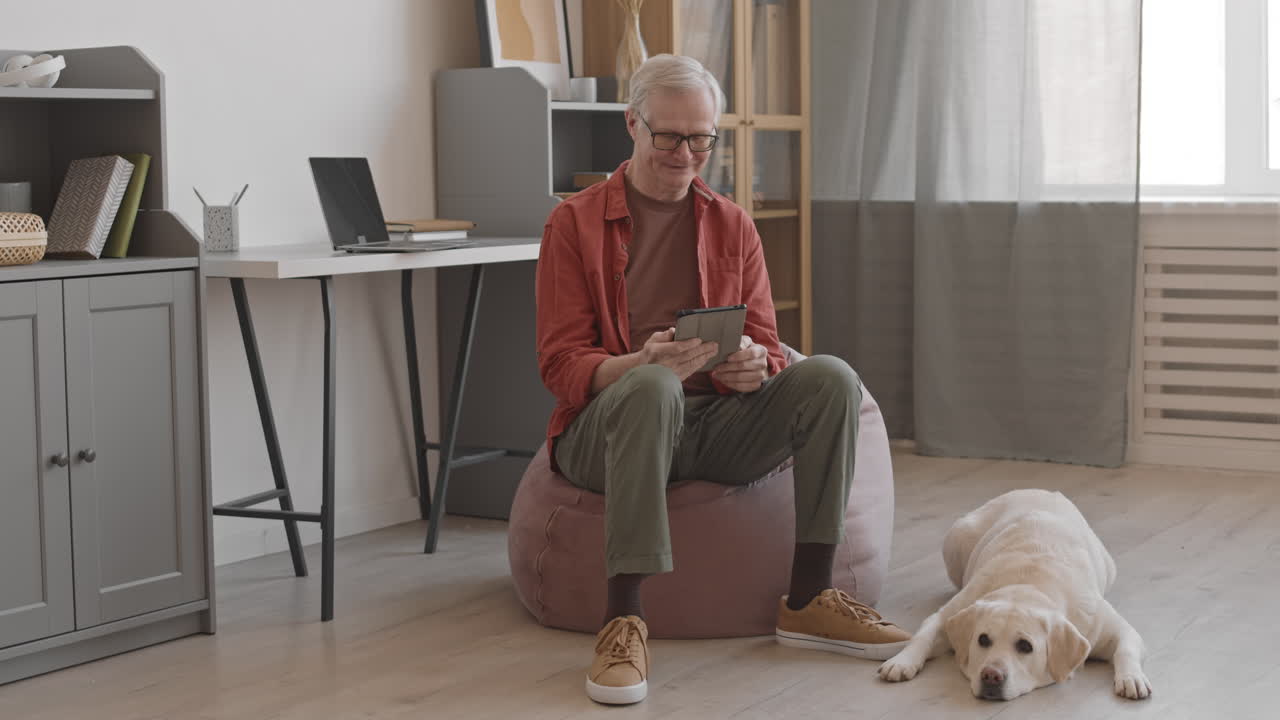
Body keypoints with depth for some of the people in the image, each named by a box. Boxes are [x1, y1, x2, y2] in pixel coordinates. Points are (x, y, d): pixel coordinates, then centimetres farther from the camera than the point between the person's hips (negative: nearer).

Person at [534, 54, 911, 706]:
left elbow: (767, 351, 9)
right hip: (604, 427, -4)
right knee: (652, 388, -38)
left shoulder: (732, 225, 13)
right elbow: (561, 365, -7)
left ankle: (807, 599, -15)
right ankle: (623, 617, -37)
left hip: (715, 428, 4)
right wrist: (641, 364, -28)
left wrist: (754, 366, -18)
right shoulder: (575, 223, 1)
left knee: (830, 377, -20)